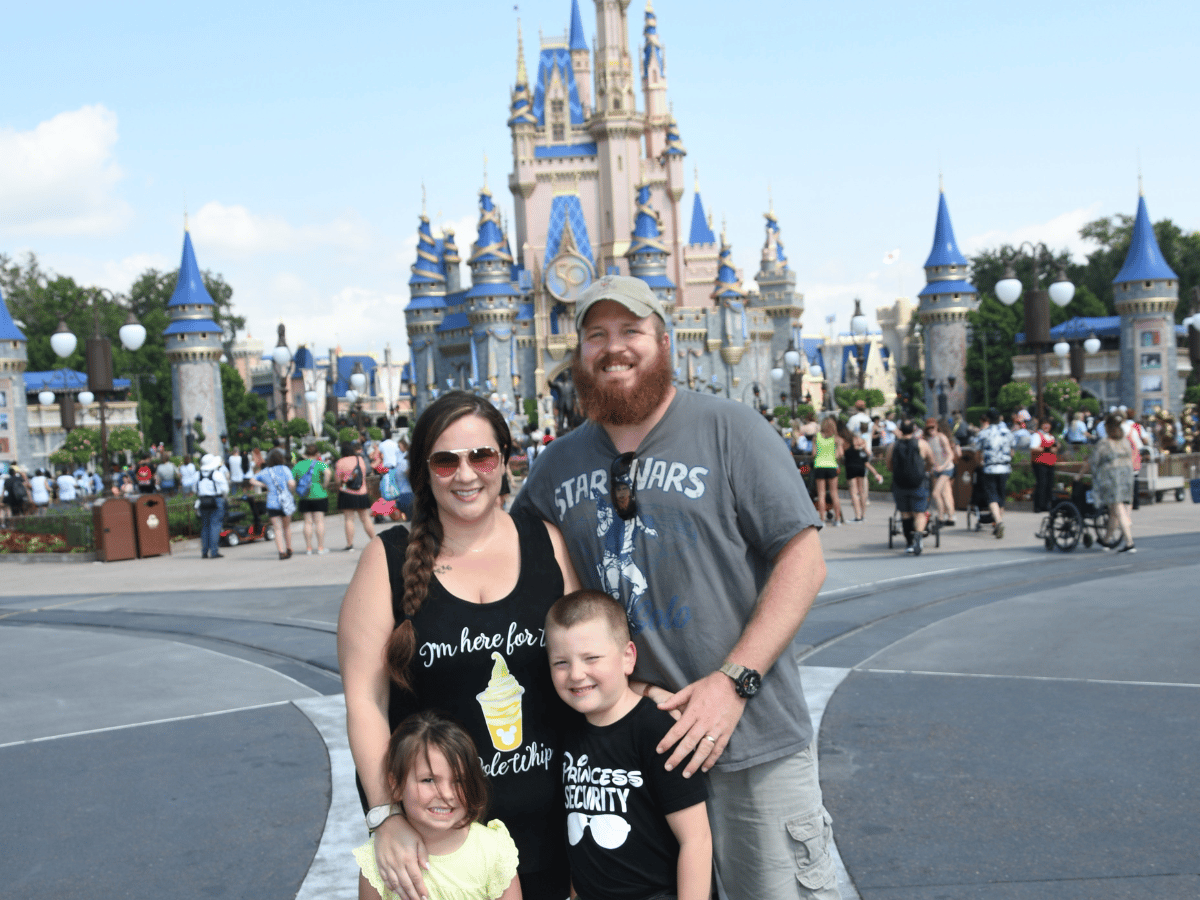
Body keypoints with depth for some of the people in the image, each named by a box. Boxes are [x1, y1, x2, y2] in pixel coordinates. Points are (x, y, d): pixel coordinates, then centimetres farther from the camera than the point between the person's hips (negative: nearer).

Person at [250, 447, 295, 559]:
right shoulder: (284, 469, -4)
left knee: (278, 529, 2)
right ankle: (289, 549, 23)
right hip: (285, 501, -1)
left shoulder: (265, 472, 8)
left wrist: (264, 486, 14)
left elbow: (252, 480, 19)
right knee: (287, 526, 18)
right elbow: (291, 483, -15)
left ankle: (281, 552, -10)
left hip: (272, 504, 1)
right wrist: (291, 490, 6)